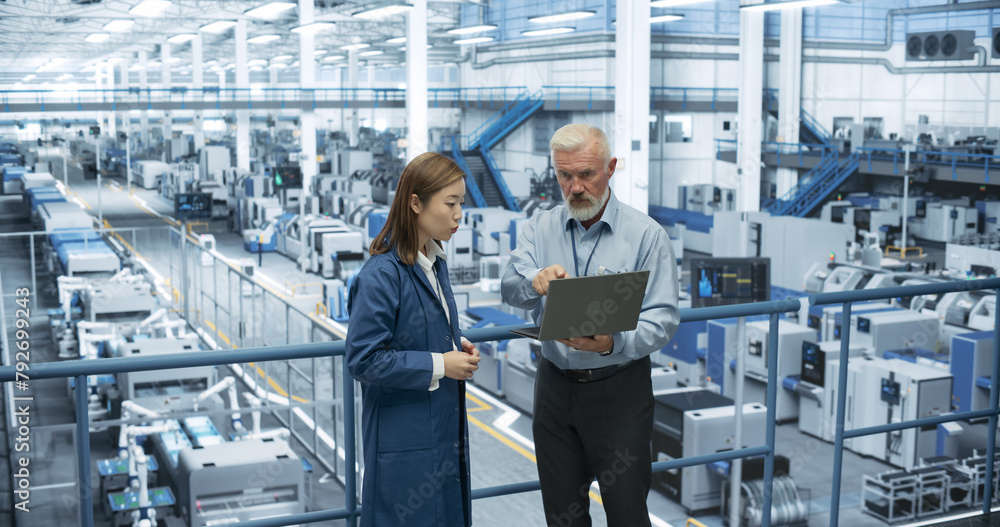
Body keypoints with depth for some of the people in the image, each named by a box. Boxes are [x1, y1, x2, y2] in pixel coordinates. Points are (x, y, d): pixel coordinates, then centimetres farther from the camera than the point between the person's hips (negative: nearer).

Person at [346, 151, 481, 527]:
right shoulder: (380, 276, -21)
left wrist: (459, 347, 1)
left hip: (444, 428, 8)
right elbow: (363, 359, -21)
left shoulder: (435, 263, 7)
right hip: (404, 438, -8)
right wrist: (438, 365, -19)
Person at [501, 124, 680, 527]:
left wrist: (613, 344, -30)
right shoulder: (540, 228, 4)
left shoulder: (646, 235, -6)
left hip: (619, 390, -3)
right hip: (555, 385, 3)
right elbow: (510, 289, -10)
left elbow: (662, 319, -11)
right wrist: (535, 282, -34)